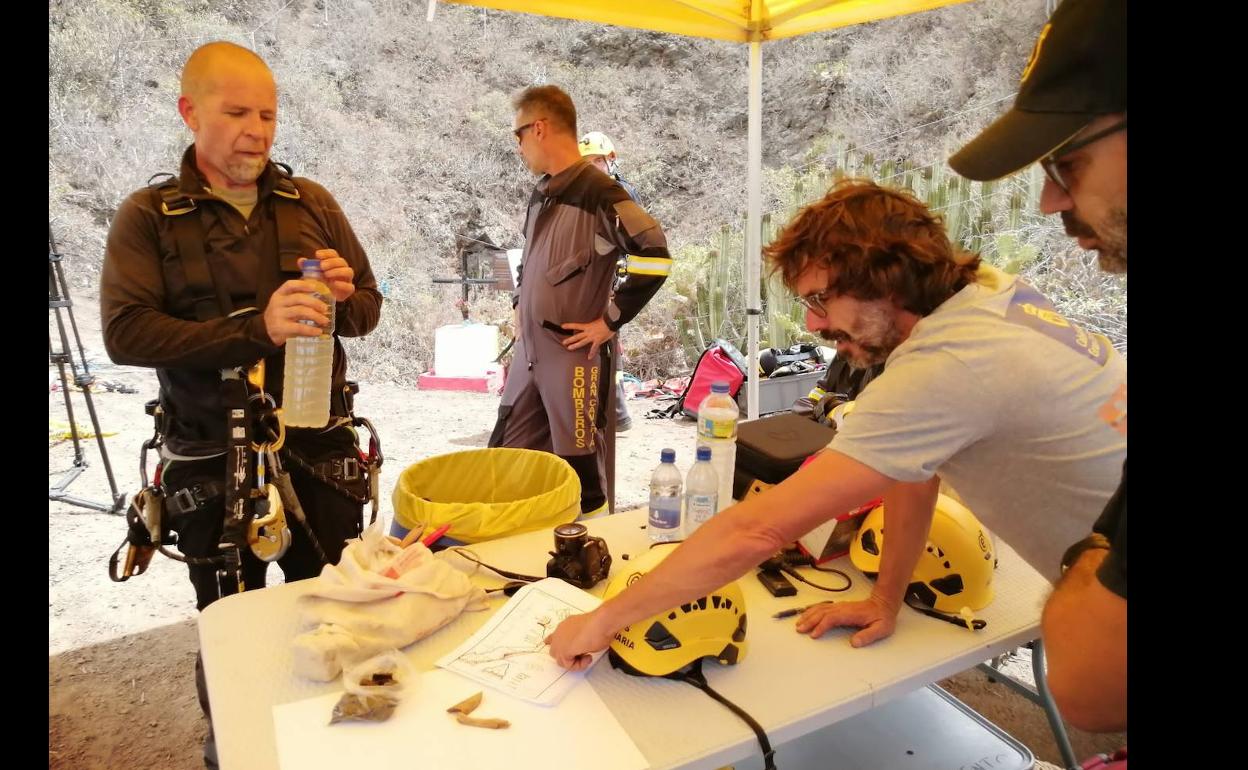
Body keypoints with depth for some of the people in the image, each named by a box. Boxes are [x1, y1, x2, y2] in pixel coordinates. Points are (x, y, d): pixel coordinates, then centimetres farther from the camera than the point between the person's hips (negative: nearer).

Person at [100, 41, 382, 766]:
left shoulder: (312, 203, 4)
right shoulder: (148, 217, -2)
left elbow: (368, 310, 7)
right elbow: (125, 332, -14)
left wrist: (342, 298, -16)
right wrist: (255, 330, -27)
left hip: (320, 446, 2)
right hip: (213, 460, -2)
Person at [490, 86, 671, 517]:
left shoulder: (597, 192, -14)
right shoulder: (541, 194, 14)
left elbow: (655, 257, -23)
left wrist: (608, 321, -17)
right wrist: (521, 307, 16)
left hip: (576, 356, -9)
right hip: (530, 353, 9)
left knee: (582, 474, 2)